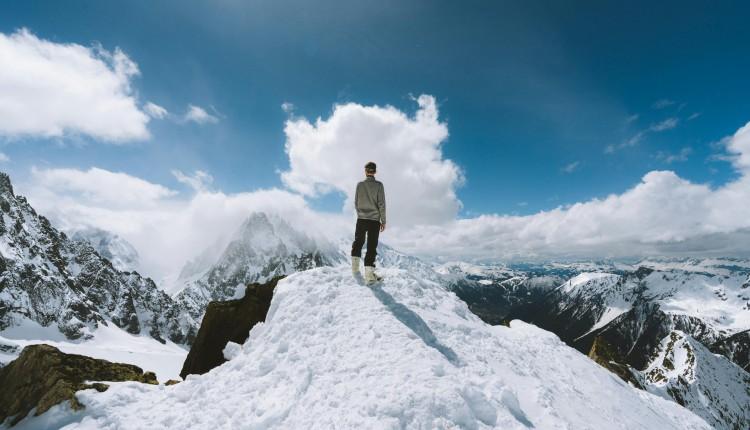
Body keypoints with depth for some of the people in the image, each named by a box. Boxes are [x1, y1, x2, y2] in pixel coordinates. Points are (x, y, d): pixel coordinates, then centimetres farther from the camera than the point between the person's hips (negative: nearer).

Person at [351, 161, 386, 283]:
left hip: (361, 219, 2)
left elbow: (356, 203, 5)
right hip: (374, 220, -2)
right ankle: (369, 274, -1)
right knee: (371, 246, 2)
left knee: (358, 242, 20)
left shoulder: (360, 184, 1)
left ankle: (355, 268, 23)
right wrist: (383, 220, -2)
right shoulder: (379, 185, -6)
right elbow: (381, 204, -8)